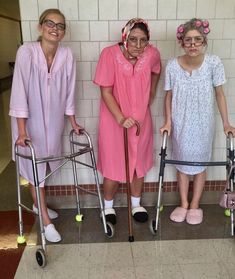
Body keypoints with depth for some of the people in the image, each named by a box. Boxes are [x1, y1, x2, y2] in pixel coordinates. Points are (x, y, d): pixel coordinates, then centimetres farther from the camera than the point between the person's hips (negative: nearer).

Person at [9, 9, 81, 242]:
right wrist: (22, 131, -23)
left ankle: (38, 204, 42)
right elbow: (20, 91, -21)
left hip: (53, 121, 4)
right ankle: (46, 221, 16)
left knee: (43, 164, 18)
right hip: (30, 120, -3)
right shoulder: (26, 51, -19)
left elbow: (68, 92, -2)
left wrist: (73, 123, 4)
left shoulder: (67, 55, -9)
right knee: (34, 167, 4)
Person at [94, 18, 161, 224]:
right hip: (114, 121, -3)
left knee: (139, 163, 16)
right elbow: (106, 92, -18)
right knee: (113, 166, 8)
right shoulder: (110, 54, -21)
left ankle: (136, 205, 38)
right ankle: (108, 206, 33)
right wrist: (120, 118, -27)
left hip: (141, 120, 3)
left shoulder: (152, 53, -11)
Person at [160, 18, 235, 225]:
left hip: (203, 124, -1)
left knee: (199, 162, 12)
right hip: (180, 123, 1)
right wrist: (168, 122, -6)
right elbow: (169, 96, -1)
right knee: (182, 162, 14)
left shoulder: (213, 63, -15)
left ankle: (195, 205, 32)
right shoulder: (172, 65, -13)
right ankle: (183, 204, 33)